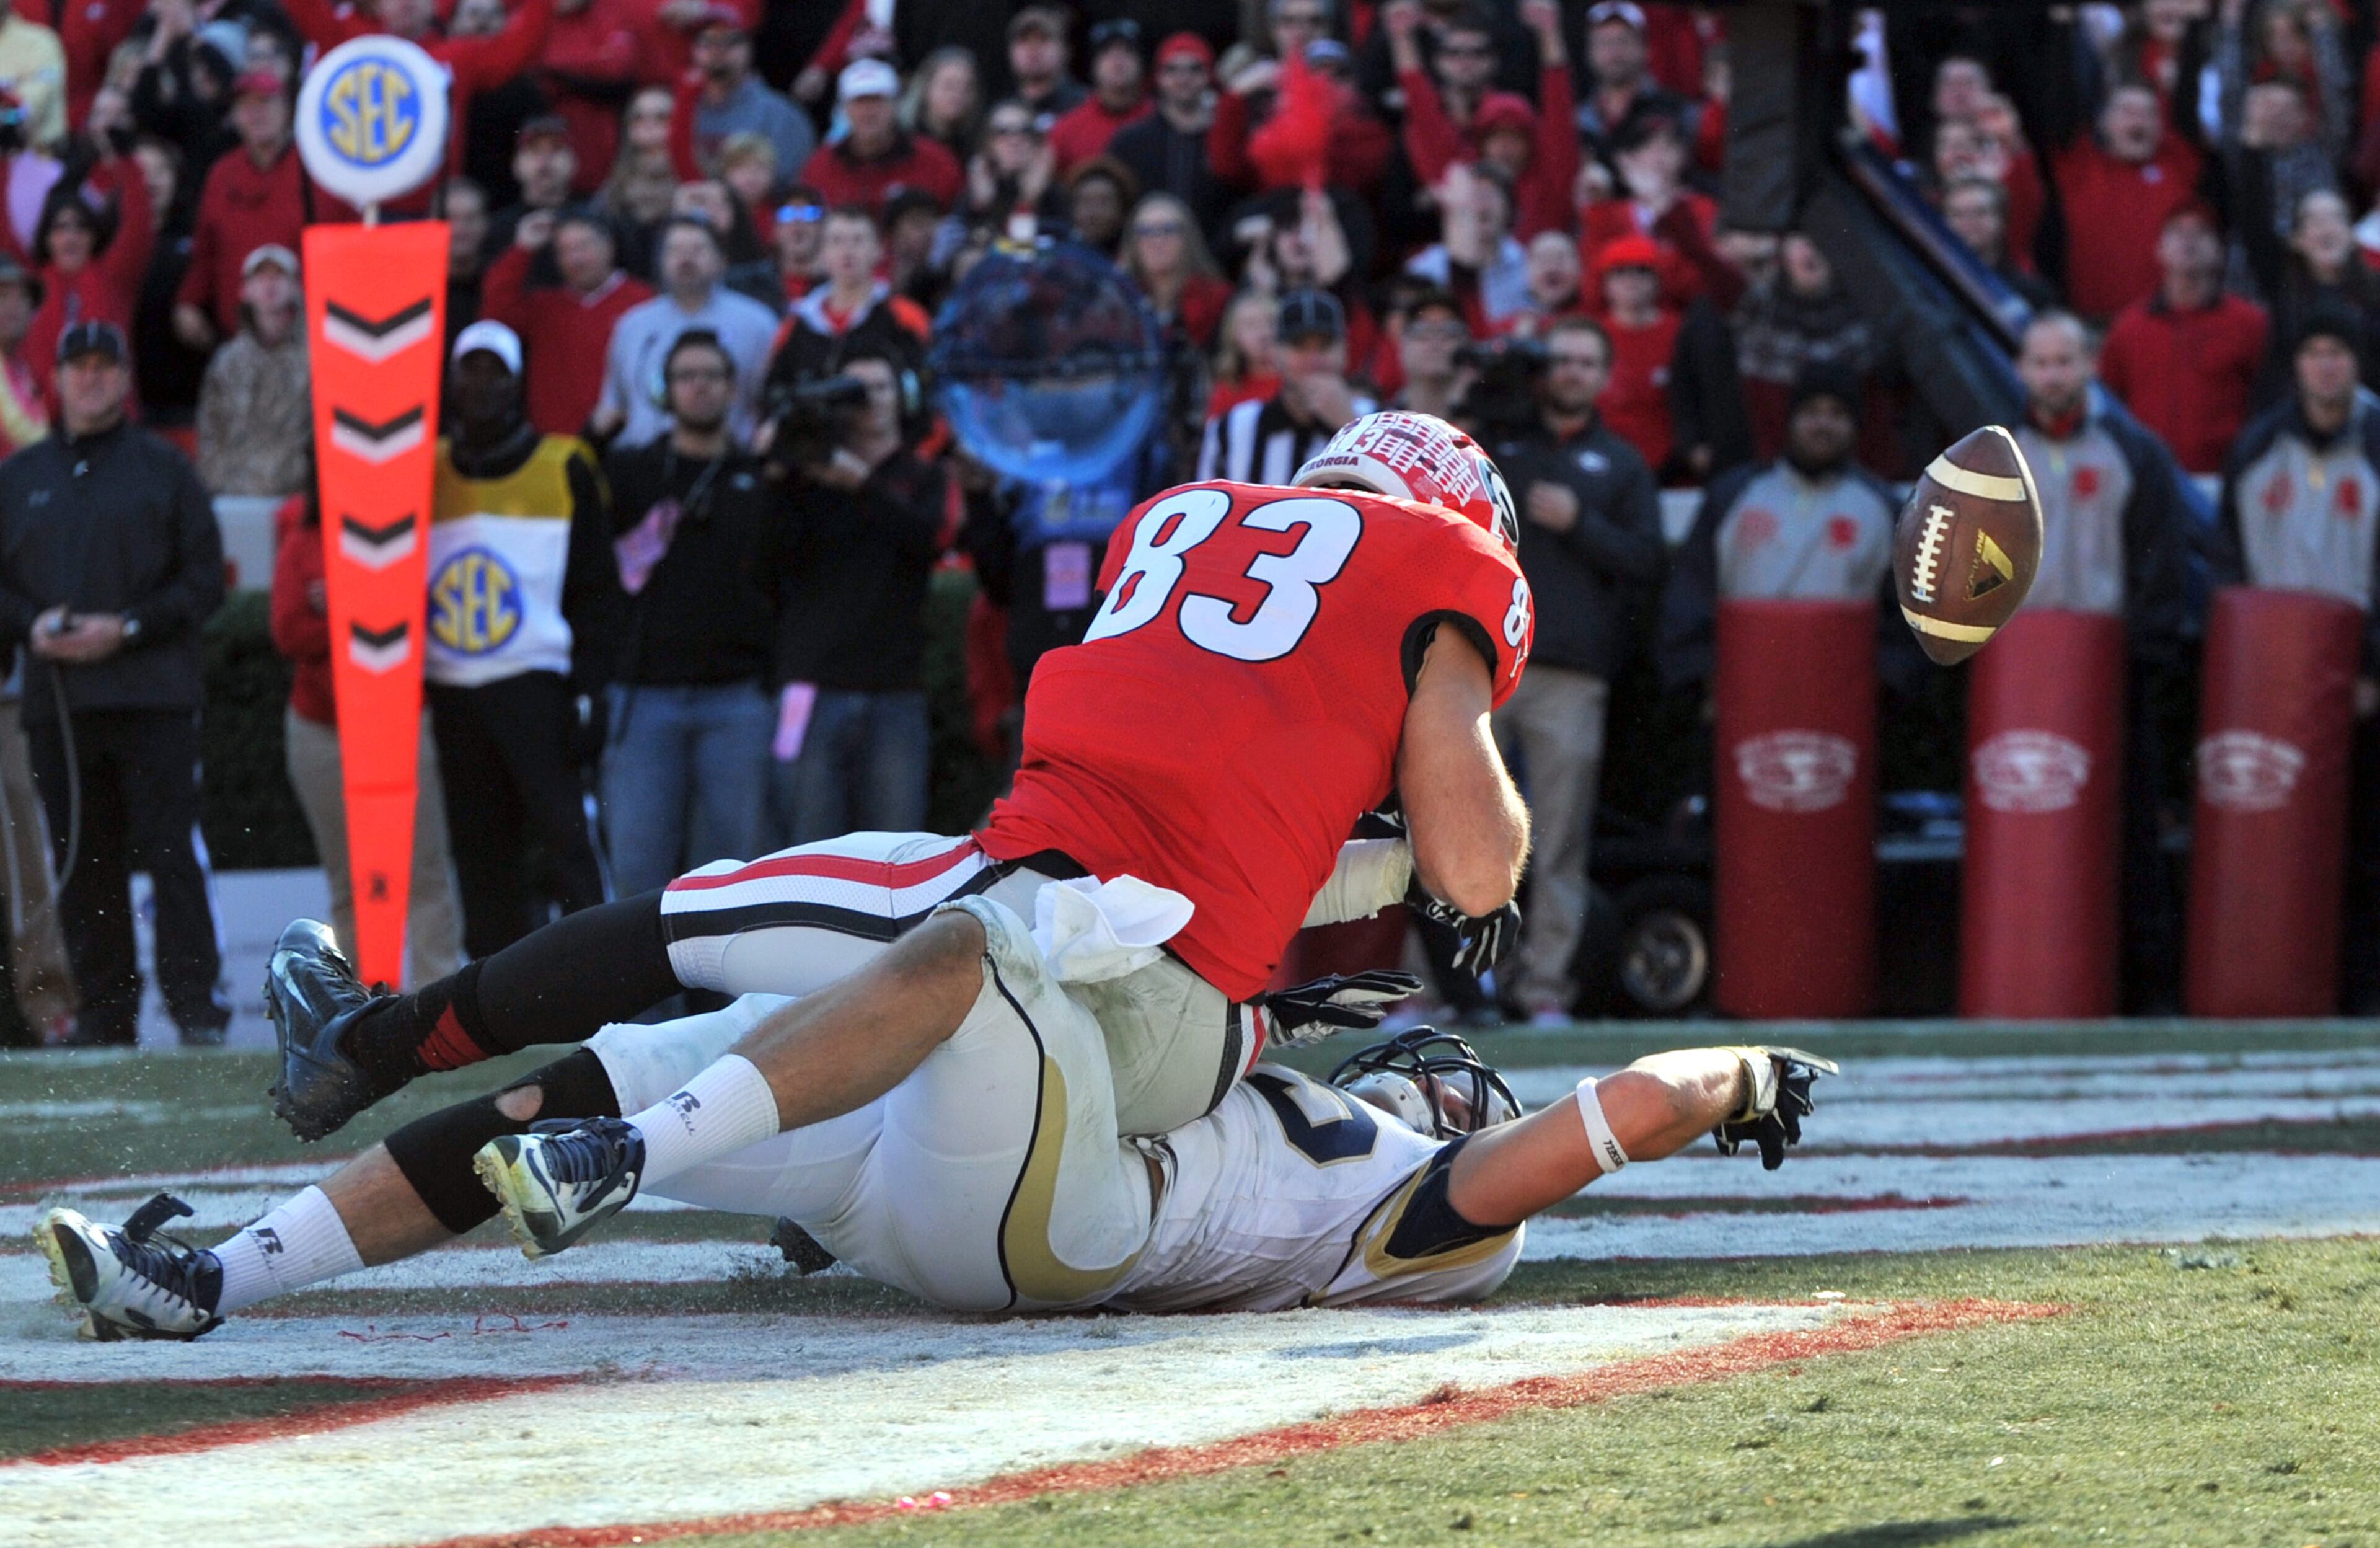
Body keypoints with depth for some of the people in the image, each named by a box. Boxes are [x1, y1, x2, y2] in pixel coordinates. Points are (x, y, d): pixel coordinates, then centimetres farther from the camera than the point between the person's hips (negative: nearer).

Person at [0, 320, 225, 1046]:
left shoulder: (163, 469, 7)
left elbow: (204, 579, 3)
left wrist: (126, 629, -10)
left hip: (152, 694, -3)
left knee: (171, 852, -9)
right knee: (82, 864, 2)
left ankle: (195, 1003, -8)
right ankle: (104, 1012, 7)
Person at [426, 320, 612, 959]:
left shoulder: (564, 467, 3)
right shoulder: (426, 473, 12)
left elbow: (591, 586, 1)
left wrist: (587, 689, -5)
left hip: (535, 686, -4)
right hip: (453, 691, 4)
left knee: (562, 833, -12)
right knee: (480, 847, 4)